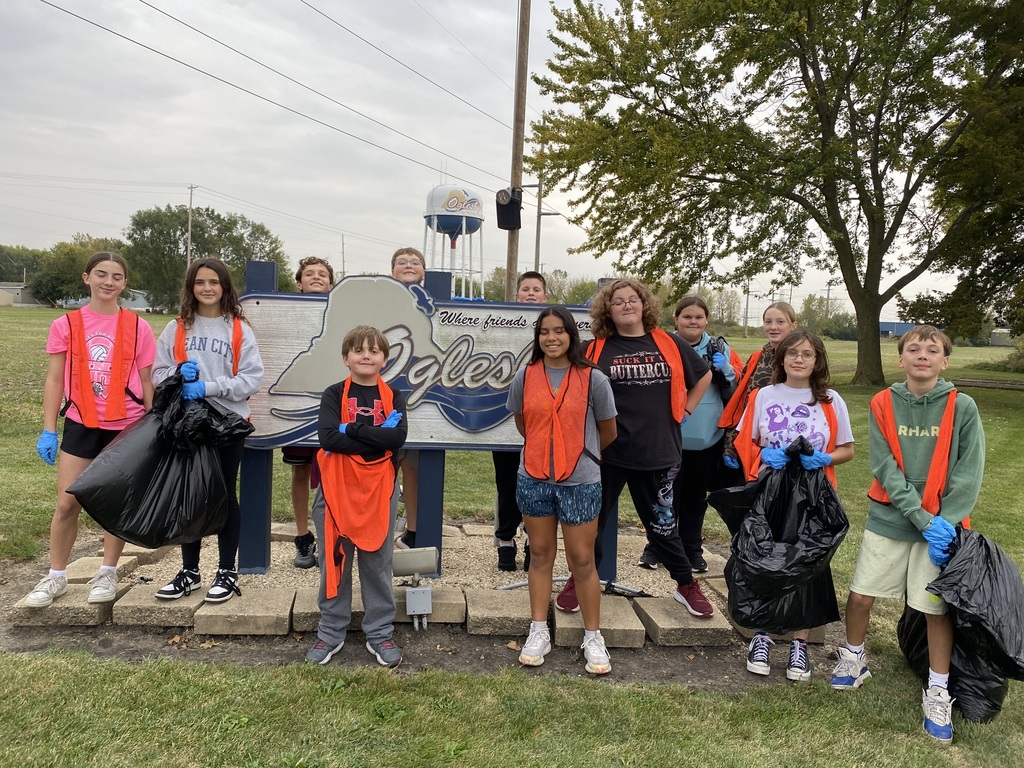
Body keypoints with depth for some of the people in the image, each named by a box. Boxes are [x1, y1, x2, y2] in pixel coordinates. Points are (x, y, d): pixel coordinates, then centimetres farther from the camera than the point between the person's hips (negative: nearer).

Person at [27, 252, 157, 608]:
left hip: (126, 427, -1)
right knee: (66, 504, 4)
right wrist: (48, 430, -1)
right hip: (81, 425, 1)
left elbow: (147, 382, 3)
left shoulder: (137, 327, -1)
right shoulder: (66, 325, 1)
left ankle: (107, 574, 22)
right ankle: (55, 577, 20)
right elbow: (55, 380, 4)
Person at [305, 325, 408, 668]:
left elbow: (398, 437, -14)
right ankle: (331, 633, 24)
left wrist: (351, 428, -16)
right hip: (337, 488, 0)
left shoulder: (393, 397, 4)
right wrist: (376, 436, -15)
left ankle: (380, 633, 22)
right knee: (334, 561, 9)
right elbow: (327, 437, -15)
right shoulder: (334, 395, 1)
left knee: (377, 562, 9)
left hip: (379, 490, 0)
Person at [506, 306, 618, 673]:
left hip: (580, 482, -2)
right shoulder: (525, 376, 0)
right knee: (541, 555, 13)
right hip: (534, 480, 3)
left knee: (582, 560, 5)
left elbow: (608, 431, 4)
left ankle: (593, 637, 19)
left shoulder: (592, 378, -7)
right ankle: (539, 632, 24)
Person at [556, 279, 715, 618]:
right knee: (592, 520, 10)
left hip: (657, 452, 1)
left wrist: (685, 409, 11)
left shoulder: (669, 344, 4)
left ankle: (687, 585, 31)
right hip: (607, 452, -1)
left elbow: (704, 375, 19)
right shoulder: (596, 349, -2)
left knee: (662, 522, 13)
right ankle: (579, 582, 28)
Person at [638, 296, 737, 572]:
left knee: (696, 497, 15)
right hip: (671, 437, -3)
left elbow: (732, 393, 5)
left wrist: (724, 369, -12)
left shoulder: (719, 348, 5)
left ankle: (692, 549, 29)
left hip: (707, 438, 3)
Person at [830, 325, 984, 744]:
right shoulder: (882, 405, -3)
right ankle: (853, 659, 31)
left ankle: (938, 691, 24)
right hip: (888, 520, 1)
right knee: (860, 595, 6)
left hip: (942, 526, -1)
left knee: (937, 608, 5)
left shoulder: (962, 407, -6)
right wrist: (924, 520, -17)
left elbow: (969, 473, -8)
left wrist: (946, 523, -17)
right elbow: (886, 469, -10)